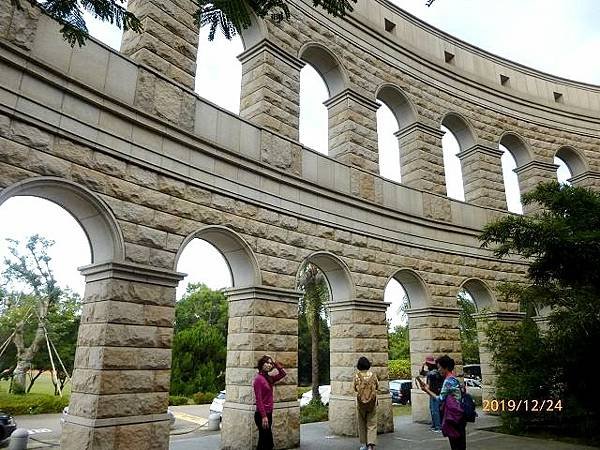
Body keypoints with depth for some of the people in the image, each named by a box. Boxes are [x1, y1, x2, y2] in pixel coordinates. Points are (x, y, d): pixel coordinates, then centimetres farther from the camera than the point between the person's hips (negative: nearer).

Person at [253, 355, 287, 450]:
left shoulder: (269, 378, 10)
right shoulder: (258, 378, -13)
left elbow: (283, 373, 18)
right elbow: (258, 399, -17)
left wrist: (275, 363, 7)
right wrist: (264, 416, -20)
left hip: (268, 414, 8)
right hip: (262, 415, -8)